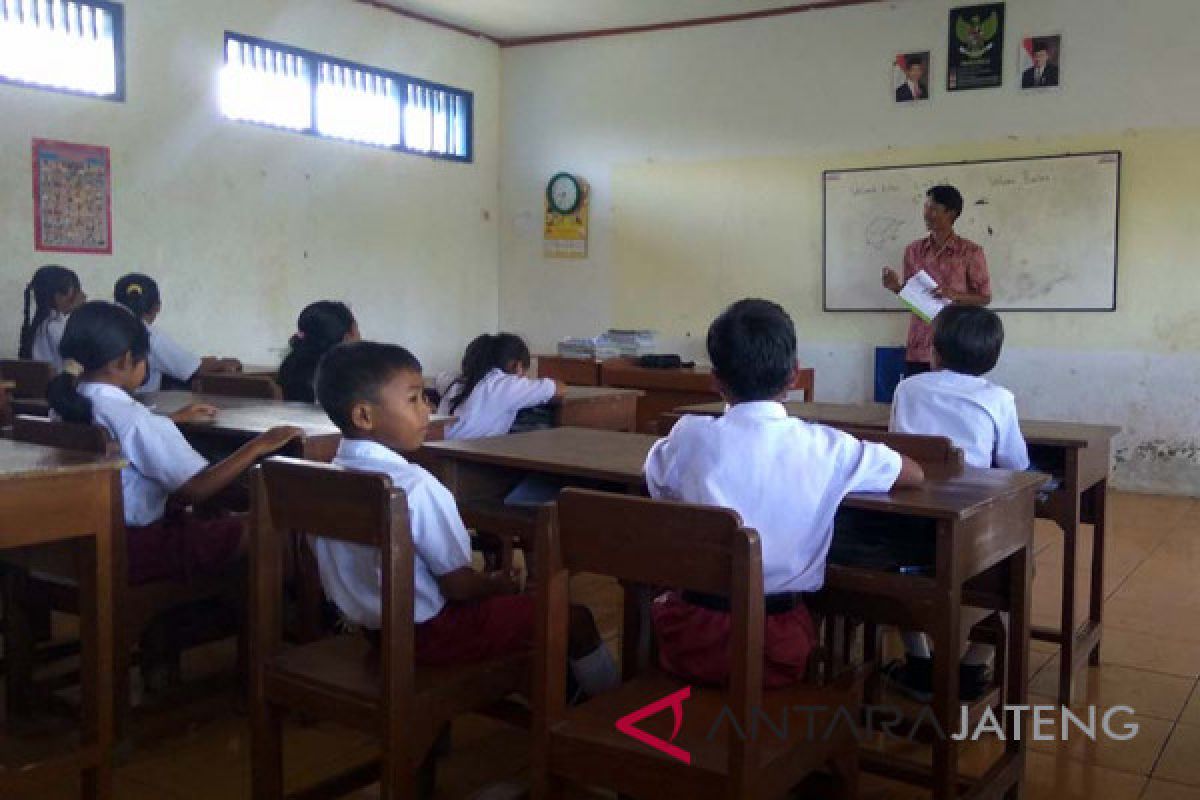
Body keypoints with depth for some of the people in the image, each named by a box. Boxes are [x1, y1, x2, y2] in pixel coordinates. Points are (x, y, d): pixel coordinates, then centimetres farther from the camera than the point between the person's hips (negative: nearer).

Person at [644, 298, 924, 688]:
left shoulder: (691, 437, -9)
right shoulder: (825, 446, -8)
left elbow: (657, 484, 14)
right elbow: (915, 474, 8)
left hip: (695, 641, 0)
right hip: (779, 647, 0)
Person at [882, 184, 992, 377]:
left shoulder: (970, 252, -2)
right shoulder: (914, 251, 9)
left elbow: (985, 297, 2)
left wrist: (955, 295, -15)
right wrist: (896, 287, -4)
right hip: (918, 347, 3)